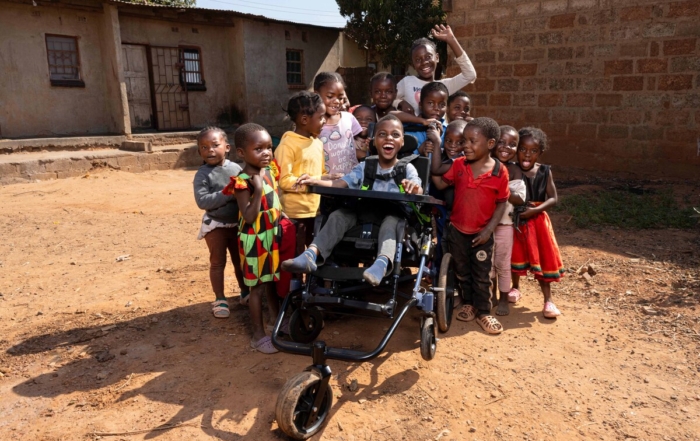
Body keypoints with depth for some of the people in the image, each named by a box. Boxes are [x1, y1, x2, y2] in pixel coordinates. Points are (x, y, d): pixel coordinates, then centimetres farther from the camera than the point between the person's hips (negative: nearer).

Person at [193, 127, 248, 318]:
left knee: (240, 260, 17)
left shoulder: (236, 168, -3)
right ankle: (220, 299, 19)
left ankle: (245, 292, 34)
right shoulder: (202, 174, -14)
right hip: (215, 225, -4)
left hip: (238, 223, 4)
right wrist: (229, 194, -28)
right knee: (218, 263, 6)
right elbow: (203, 201, -24)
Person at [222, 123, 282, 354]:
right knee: (258, 287, 4)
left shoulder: (270, 169, 2)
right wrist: (257, 189, -33)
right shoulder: (243, 182, -21)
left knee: (273, 281, 22)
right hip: (255, 239, -7)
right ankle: (258, 335, 17)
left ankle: (276, 319, 41)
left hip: (274, 234, 7)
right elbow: (249, 217, -27)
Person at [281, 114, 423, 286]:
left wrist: (415, 188, -40)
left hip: (394, 214, -3)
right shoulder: (365, 166, 11)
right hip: (366, 212, 3)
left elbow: (417, 190, -14)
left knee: (390, 222, -36)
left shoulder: (407, 169, 4)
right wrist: (316, 181, -16)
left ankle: (382, 262, -62)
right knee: (339, 214, -22)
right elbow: (341, 183, 1)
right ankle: (311, 255, -37)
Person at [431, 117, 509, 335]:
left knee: (481, 275, 10)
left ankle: (483, 311, 25)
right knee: (462, 271, 17)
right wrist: (435, 150, -8)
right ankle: (468, 303, 37)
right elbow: (439, 183, -3)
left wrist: (488, 230, -12)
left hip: (482, 233, -2)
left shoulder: (500, 172, -13)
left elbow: (501, 203, -6)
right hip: (457, 229, 3)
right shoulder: (459, 165, -5)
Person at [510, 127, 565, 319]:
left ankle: (548, 300, 14)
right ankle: (516, 286, 40)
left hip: (537, 221, 1)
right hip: (515, 221, -1)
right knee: (517, 255, 14)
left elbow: (553, 198, -7)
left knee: (543, 258, 4)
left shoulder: (544, 172, -5)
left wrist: (535, 210, -20)